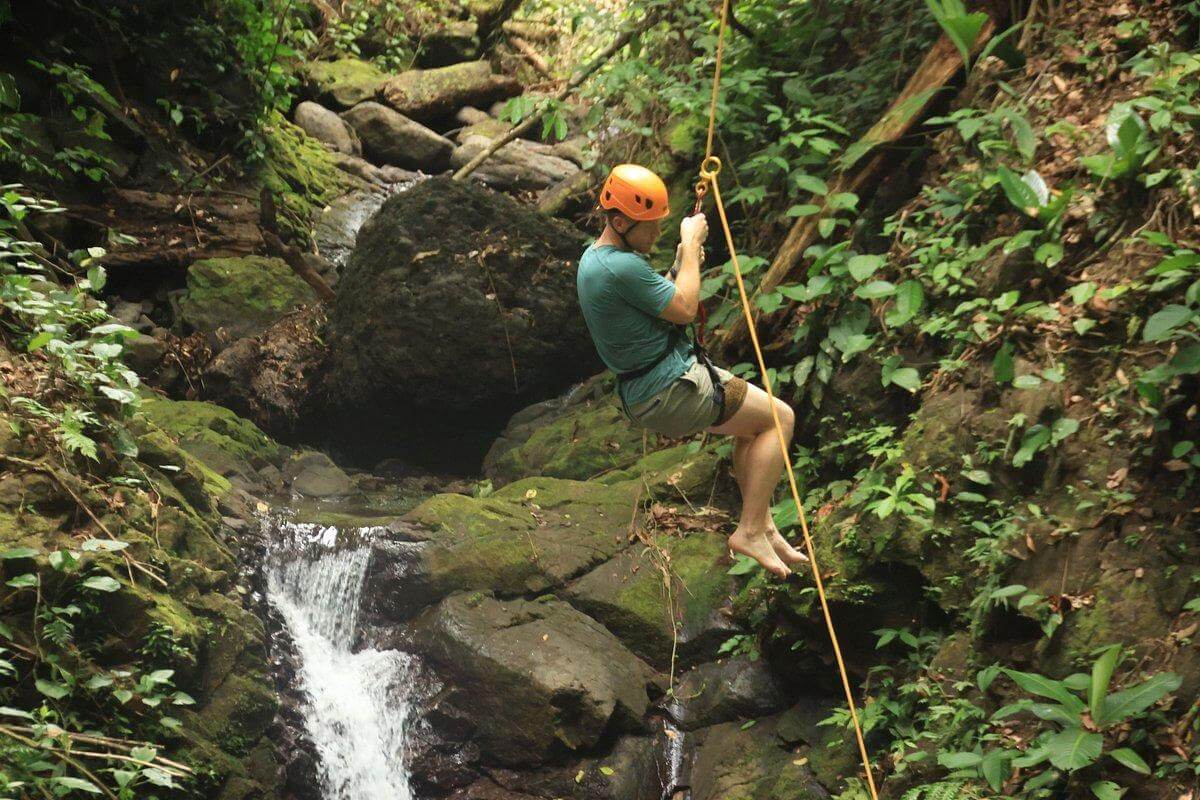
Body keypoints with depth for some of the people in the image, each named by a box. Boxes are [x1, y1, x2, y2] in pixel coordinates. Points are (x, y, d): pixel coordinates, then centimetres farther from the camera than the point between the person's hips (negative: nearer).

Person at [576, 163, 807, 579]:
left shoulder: (593, 258, 9)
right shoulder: (622, 268, -25)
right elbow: (684, 310, -17)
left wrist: (680, 265, 6)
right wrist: (691, 245, -7)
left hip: (645, 385, 11)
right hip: (670, 391, -11)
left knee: (753, 423, 23)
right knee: (779, 417, -3)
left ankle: (763, 527, 24)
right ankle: (750, 530, -3)